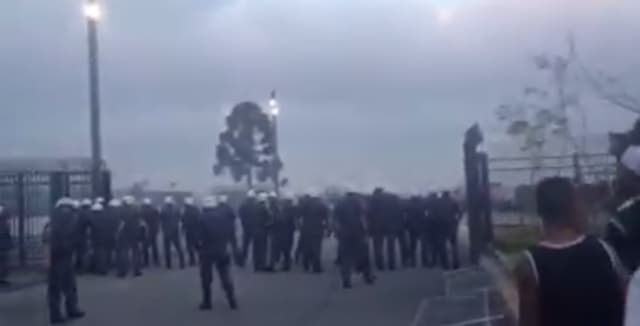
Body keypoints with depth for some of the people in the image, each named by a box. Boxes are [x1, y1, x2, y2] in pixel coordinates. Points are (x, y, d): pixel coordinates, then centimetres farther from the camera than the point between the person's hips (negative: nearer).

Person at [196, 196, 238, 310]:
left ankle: (207, 302, 9)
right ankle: (232, 301, 4)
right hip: (222, 251, 3)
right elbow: (230, 233, 3)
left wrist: (198, 247, 3)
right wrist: (225, 244, 12)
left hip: (207, 251, -3)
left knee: (206, 278, 7)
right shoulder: (223, 217, 2)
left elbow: (198, 237, -13)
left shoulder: (202, 219, -9)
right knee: (226, 276, 8)